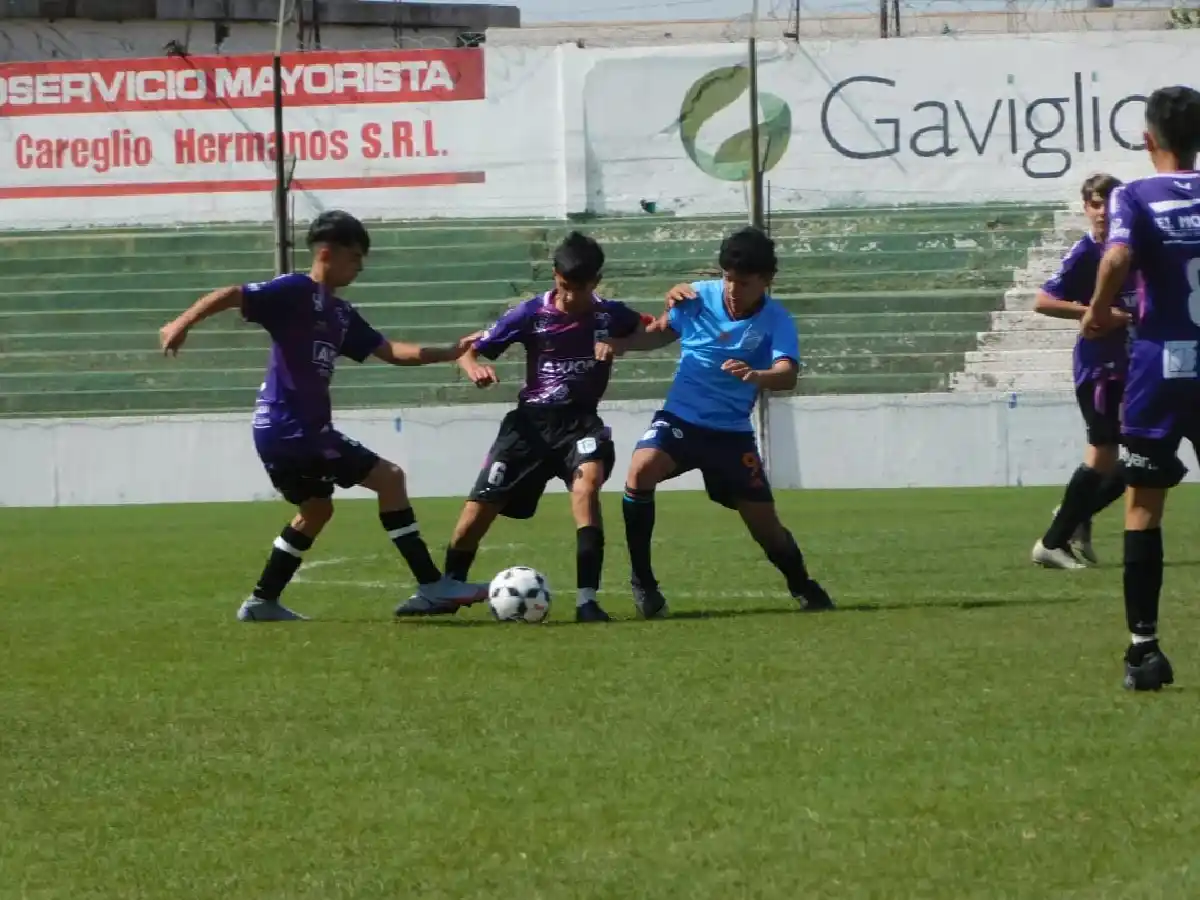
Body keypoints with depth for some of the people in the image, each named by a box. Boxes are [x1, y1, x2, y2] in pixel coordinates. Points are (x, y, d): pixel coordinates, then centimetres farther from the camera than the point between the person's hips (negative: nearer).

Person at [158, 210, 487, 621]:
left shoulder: (341, 314, 15)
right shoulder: (295, 292, -11)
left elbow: (391, 351, 16)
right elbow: (230, 295, -20)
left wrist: (451, 353, 8)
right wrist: (183, 322, -34)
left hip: (283, 430, 10)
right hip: (290, 428, -10)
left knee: (316, 510, 26)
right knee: (389, 477, -8)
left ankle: (262, 603, 29)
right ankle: (432, 585, -8)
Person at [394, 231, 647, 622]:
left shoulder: (610, 315, -4)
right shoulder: (532, 313, -6)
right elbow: (472, 350, 0)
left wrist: (621, 343, -14)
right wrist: (474, 367, -25)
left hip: (580, 421, -1)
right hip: (532, 420, 1)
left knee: (587, 483, -33)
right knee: (480, 506, -2)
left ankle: (587, 599, -32)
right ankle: (446, 591, 24)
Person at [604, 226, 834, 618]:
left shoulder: (776, 321, -14)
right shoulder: (698, 297, -8)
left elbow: (788, 374, -31)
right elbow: (662, 333, 12)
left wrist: (756, 376, -54)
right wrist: (619, 342, -6)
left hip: (732, 432, -1)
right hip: (680, 419, 1)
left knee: (764, 523, 2)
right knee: (641, 471, -29)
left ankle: (804, 589, 34)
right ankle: (642, 581, -15)